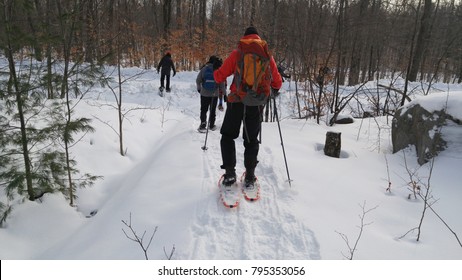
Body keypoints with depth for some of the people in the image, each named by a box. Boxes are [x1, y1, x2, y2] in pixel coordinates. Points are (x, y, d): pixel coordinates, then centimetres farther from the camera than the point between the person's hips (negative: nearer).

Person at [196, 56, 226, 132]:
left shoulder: (204, 69, -7)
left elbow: (198, 80, -1)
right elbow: (222, 84, -5)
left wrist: (199, 88, 16)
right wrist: (224, 92, 8)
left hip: (204, 93, 0)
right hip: (214, 94, 0)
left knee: (203, 109, 10)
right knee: (213, 110, 15)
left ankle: (203, 125, -1)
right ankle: (211, 125, 22)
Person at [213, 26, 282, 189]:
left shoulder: (237, 53, -1)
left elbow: (220, 76, -1)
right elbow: (277, 81, 11)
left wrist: (215, 75, 23)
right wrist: (275, 90, 34)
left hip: (237, 101, -2)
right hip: (256, 103, 2)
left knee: (228, 136, 13)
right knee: (251, 140, 14)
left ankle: (230, 172, 4)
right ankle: (250, 177, 11)